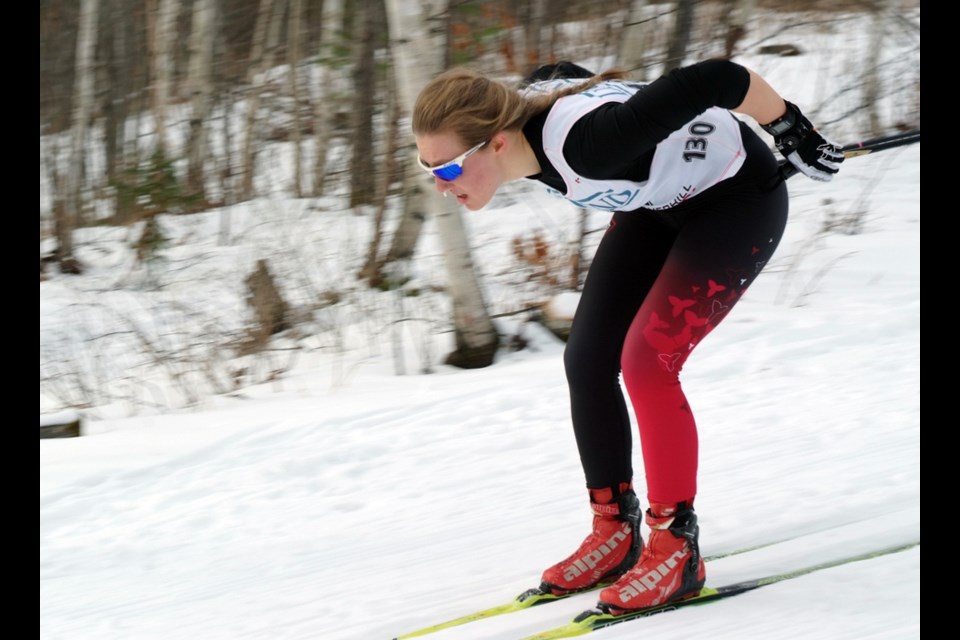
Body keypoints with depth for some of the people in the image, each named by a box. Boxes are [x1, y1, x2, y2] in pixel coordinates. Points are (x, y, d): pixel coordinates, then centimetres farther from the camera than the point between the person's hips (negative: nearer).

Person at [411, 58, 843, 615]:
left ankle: (675, 547, -7)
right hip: (660, 199, 8)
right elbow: (569, 76, 5)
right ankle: (615, 532, 15)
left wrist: (793, 130, -23)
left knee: (645, 361, -19)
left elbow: (718, 79, -39)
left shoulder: (584, 141, -42)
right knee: (588, 360, 1)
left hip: (739, 200, -8)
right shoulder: (518, 114, -18)